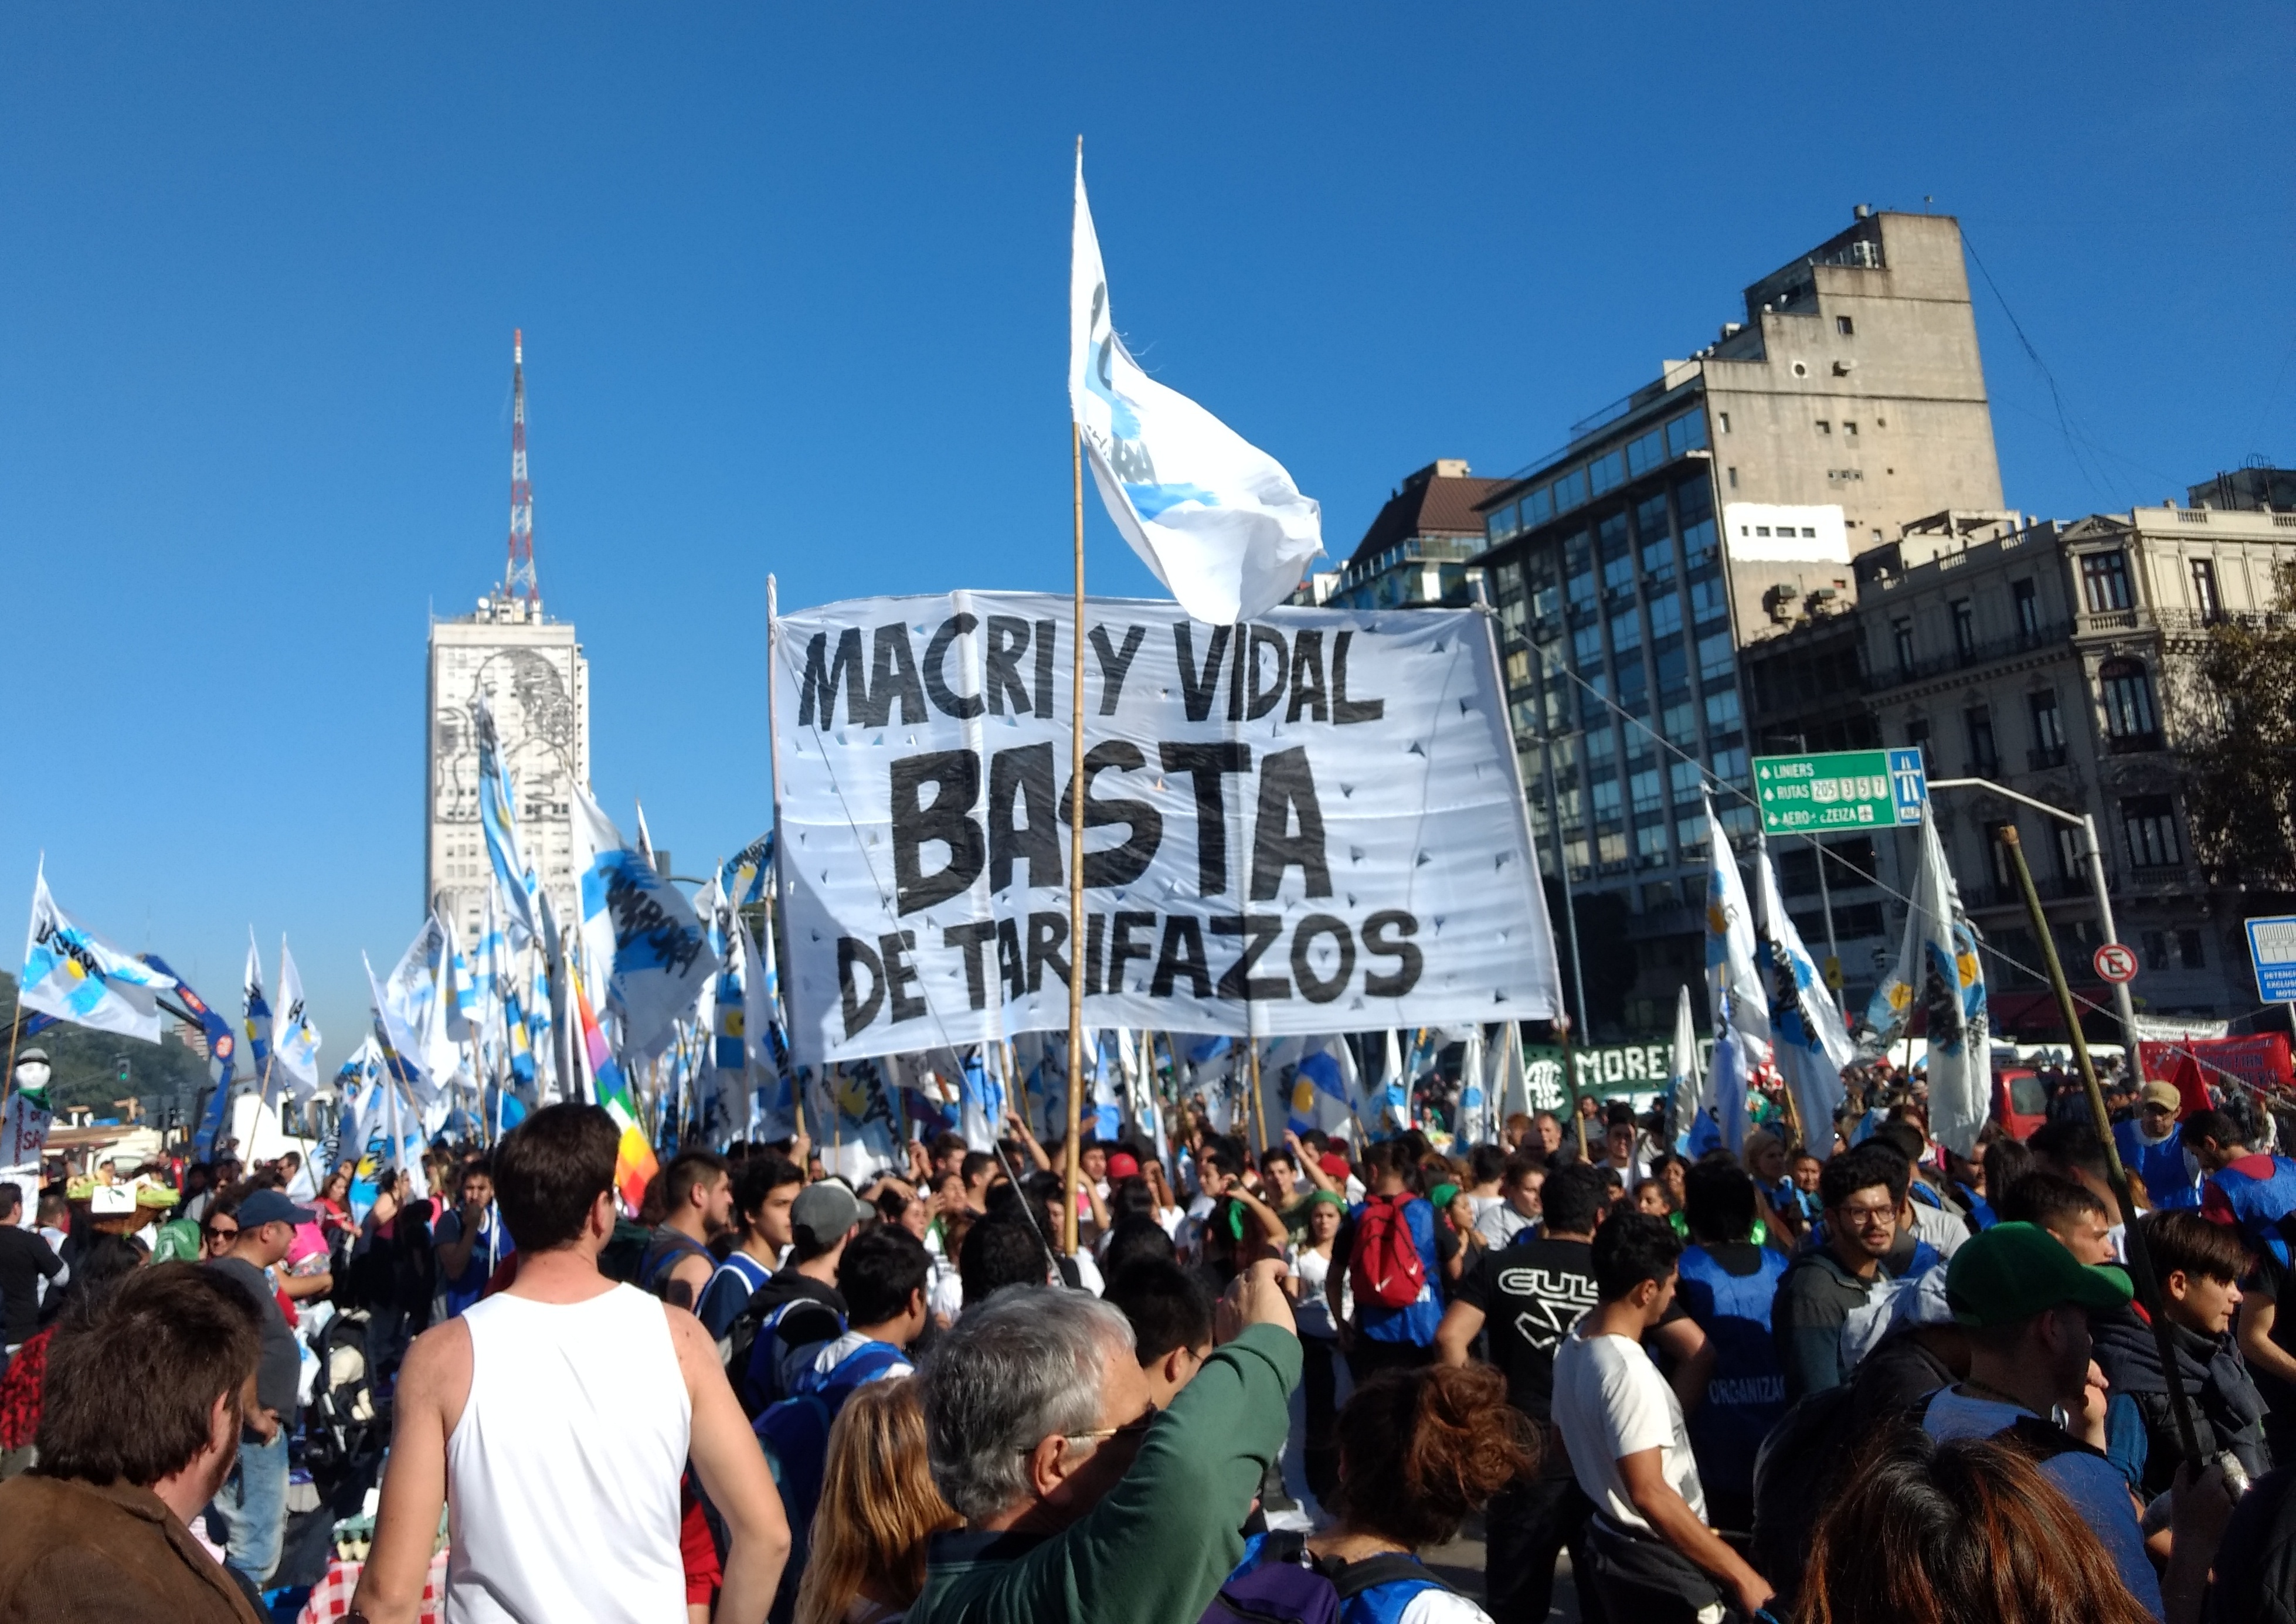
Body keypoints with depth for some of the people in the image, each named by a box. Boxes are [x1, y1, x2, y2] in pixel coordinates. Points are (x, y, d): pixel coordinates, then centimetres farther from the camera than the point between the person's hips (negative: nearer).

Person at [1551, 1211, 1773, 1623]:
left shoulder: (1572, 1350, 2)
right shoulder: (1629, 1371, -26)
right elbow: (1649, 1494, -30)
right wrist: (1741, 1574, -27)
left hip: (1612, 1545, 9)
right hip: (1660, 1567, -9)